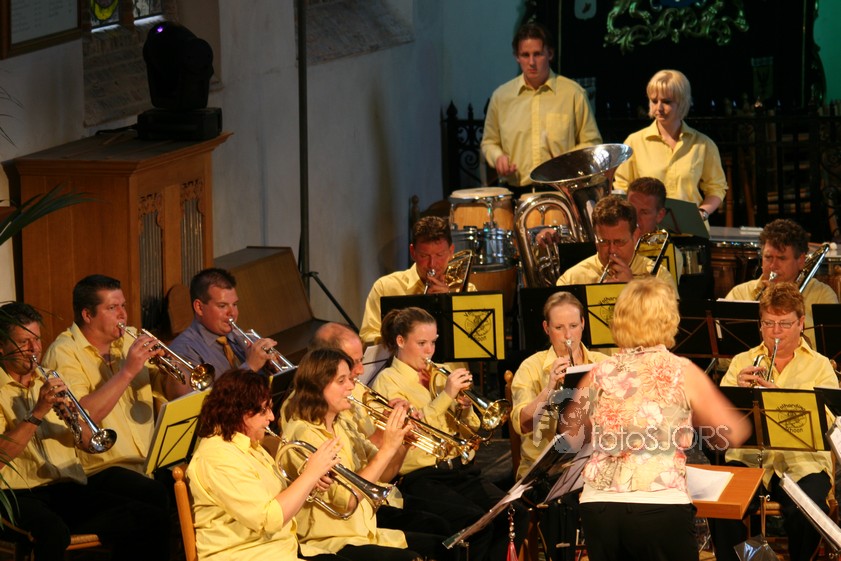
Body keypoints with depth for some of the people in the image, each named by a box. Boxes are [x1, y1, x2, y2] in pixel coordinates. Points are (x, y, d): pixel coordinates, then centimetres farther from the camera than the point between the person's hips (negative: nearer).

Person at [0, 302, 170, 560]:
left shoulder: (47, 381, 21)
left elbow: (90, 442, 19)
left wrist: (73, 419, -2)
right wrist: (38, 413, -16)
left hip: (69, 489, 6)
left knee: (154, 520, -16)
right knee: (53, 532, -42)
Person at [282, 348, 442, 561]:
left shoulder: (341, 428, 12)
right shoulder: (303, 434, -15)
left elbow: (382, 475, 16)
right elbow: (346, 497, -23)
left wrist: (401, 440, -3)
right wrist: (387, 448, -20)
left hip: (365, 533, 9)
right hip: (330, 544, -9)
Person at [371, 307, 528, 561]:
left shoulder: (439, 375, 19)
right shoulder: (388, 381, 2)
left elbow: (470, 430, 19)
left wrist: (465, 408, -2)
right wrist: (446, 395, -18)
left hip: (463, 470, 6)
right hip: (422, 479, -6)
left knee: (516, 514, -19)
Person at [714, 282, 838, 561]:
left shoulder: (820, 366, 9)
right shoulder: (742, 362, 15)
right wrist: (738, 389, -16)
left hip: (802, 463, -1)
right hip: (748, 458, 1)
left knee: (805, 513, -32)